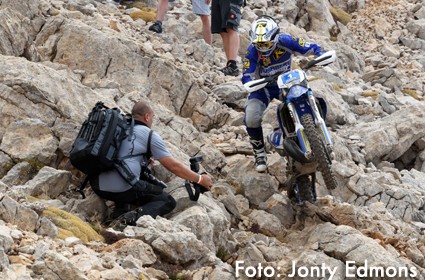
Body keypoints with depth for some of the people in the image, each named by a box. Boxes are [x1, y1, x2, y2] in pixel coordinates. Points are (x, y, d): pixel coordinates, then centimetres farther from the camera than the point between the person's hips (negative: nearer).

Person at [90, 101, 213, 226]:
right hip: (123, 189, -6)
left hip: (98, 186, 7)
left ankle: (120, 211, 16)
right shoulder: (150, 135, 2)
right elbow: (173, 166, 2)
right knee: (168, 202, 8)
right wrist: (200, 179, 13)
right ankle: (138, 216, -18)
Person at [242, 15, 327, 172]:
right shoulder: (252, 52, -23)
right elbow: (247, 75, -26)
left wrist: (321, 54, -39)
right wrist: (249, 83, -50)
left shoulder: (286, 42, -22)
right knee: (251, 119, -24)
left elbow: (310, 48, -17)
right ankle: (260, 153, 1)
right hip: (263, 88, -1)